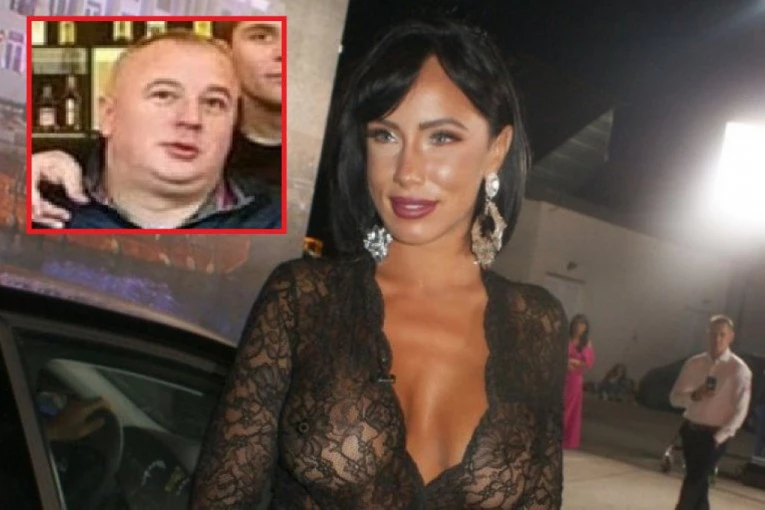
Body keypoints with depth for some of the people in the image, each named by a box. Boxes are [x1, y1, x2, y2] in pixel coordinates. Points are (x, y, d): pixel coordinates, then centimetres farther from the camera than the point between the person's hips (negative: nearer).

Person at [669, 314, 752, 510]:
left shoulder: (739, 369, -11)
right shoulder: (694, 363, 2)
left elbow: (740, 411, -12)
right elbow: (675, 397, 2)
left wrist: (719, 437, -16)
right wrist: (694, 395, -19)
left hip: (715, 434, -4)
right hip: (690, 430, 4)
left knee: (693, 481, -4)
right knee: (698, 481, 13)